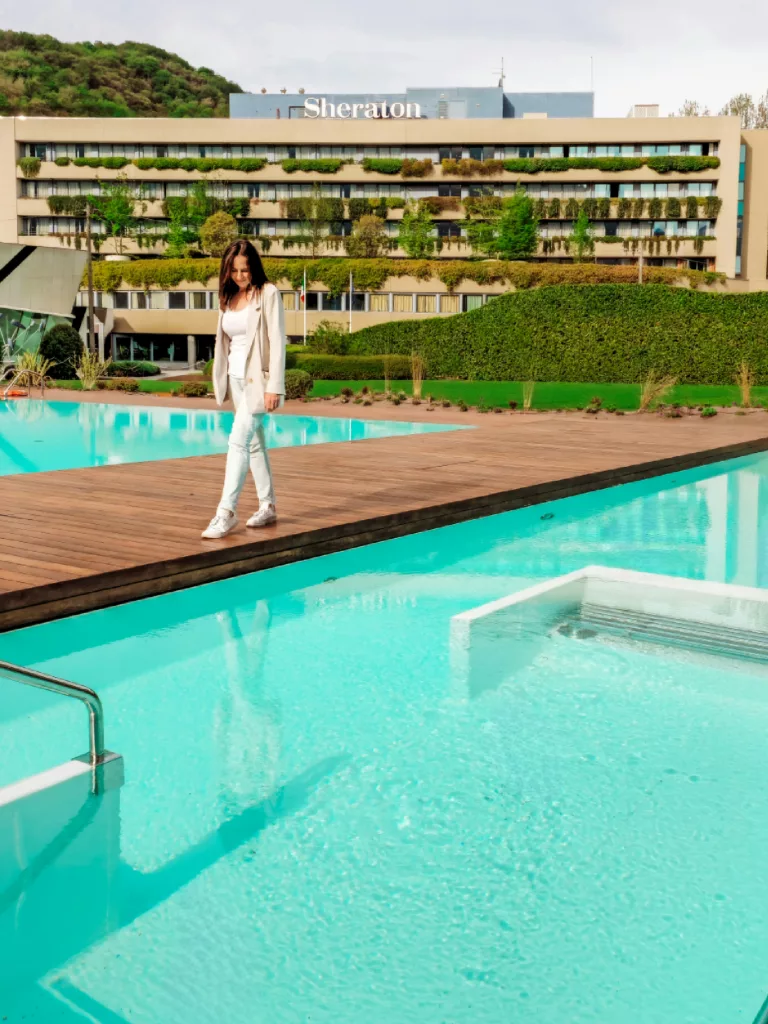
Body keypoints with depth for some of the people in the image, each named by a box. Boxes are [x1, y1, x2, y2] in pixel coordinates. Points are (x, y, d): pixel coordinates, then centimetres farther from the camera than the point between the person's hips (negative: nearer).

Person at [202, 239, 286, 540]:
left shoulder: (268, 294, -8)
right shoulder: (229, 297, 10)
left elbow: (277, 341, -12)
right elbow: (226, 341, 13)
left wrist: (274, 387, -18)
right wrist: (222, 381, 9)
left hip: (258, 378, -7)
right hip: (237, 379, 7)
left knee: (238, 440, -14)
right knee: (254, 443, 12)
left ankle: (226, 511, -13)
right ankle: (267, 506, 21)